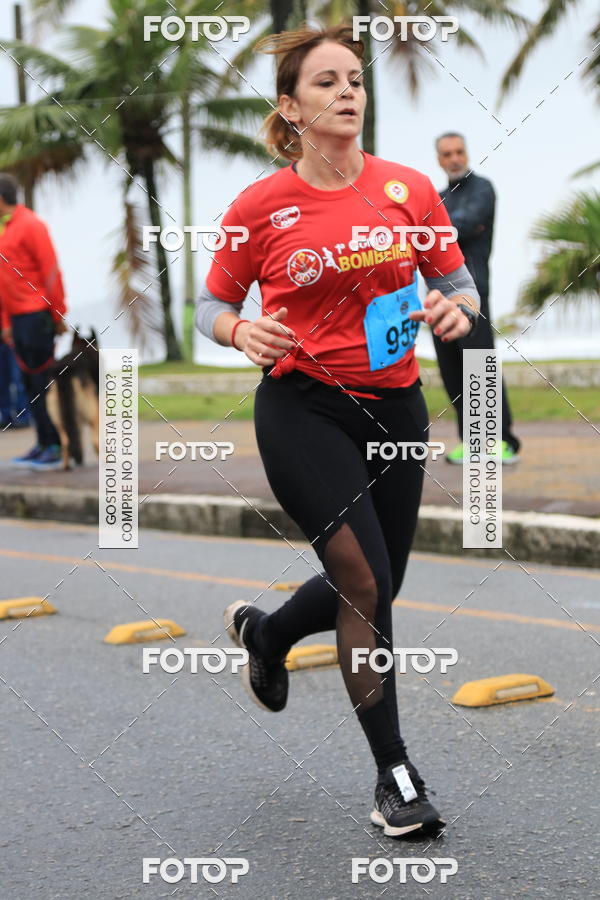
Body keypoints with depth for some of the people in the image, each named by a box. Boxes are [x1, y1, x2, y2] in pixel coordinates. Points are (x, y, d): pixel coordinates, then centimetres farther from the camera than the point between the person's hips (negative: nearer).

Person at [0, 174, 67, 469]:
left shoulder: (29, 225, -10)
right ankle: (43, 444, 11)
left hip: (37, 314, -8)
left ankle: (57, 447, -5)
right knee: (30, 381, 7)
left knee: (43, 379, -7)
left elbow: (50, 270, -12)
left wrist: (59, 315, -13)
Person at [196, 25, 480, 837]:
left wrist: (457, 308, -12)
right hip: (302, 410, -4)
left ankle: (264, 634, 46)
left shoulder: (410, 190, 1)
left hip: (394, 407, 4)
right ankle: (394, 775, -1)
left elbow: (458, 282, 11)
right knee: (368, 585, -14)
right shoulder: (260, 208, -5)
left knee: (373, 590, 13)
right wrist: (242, 332, -16)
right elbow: (212, 304, 6)